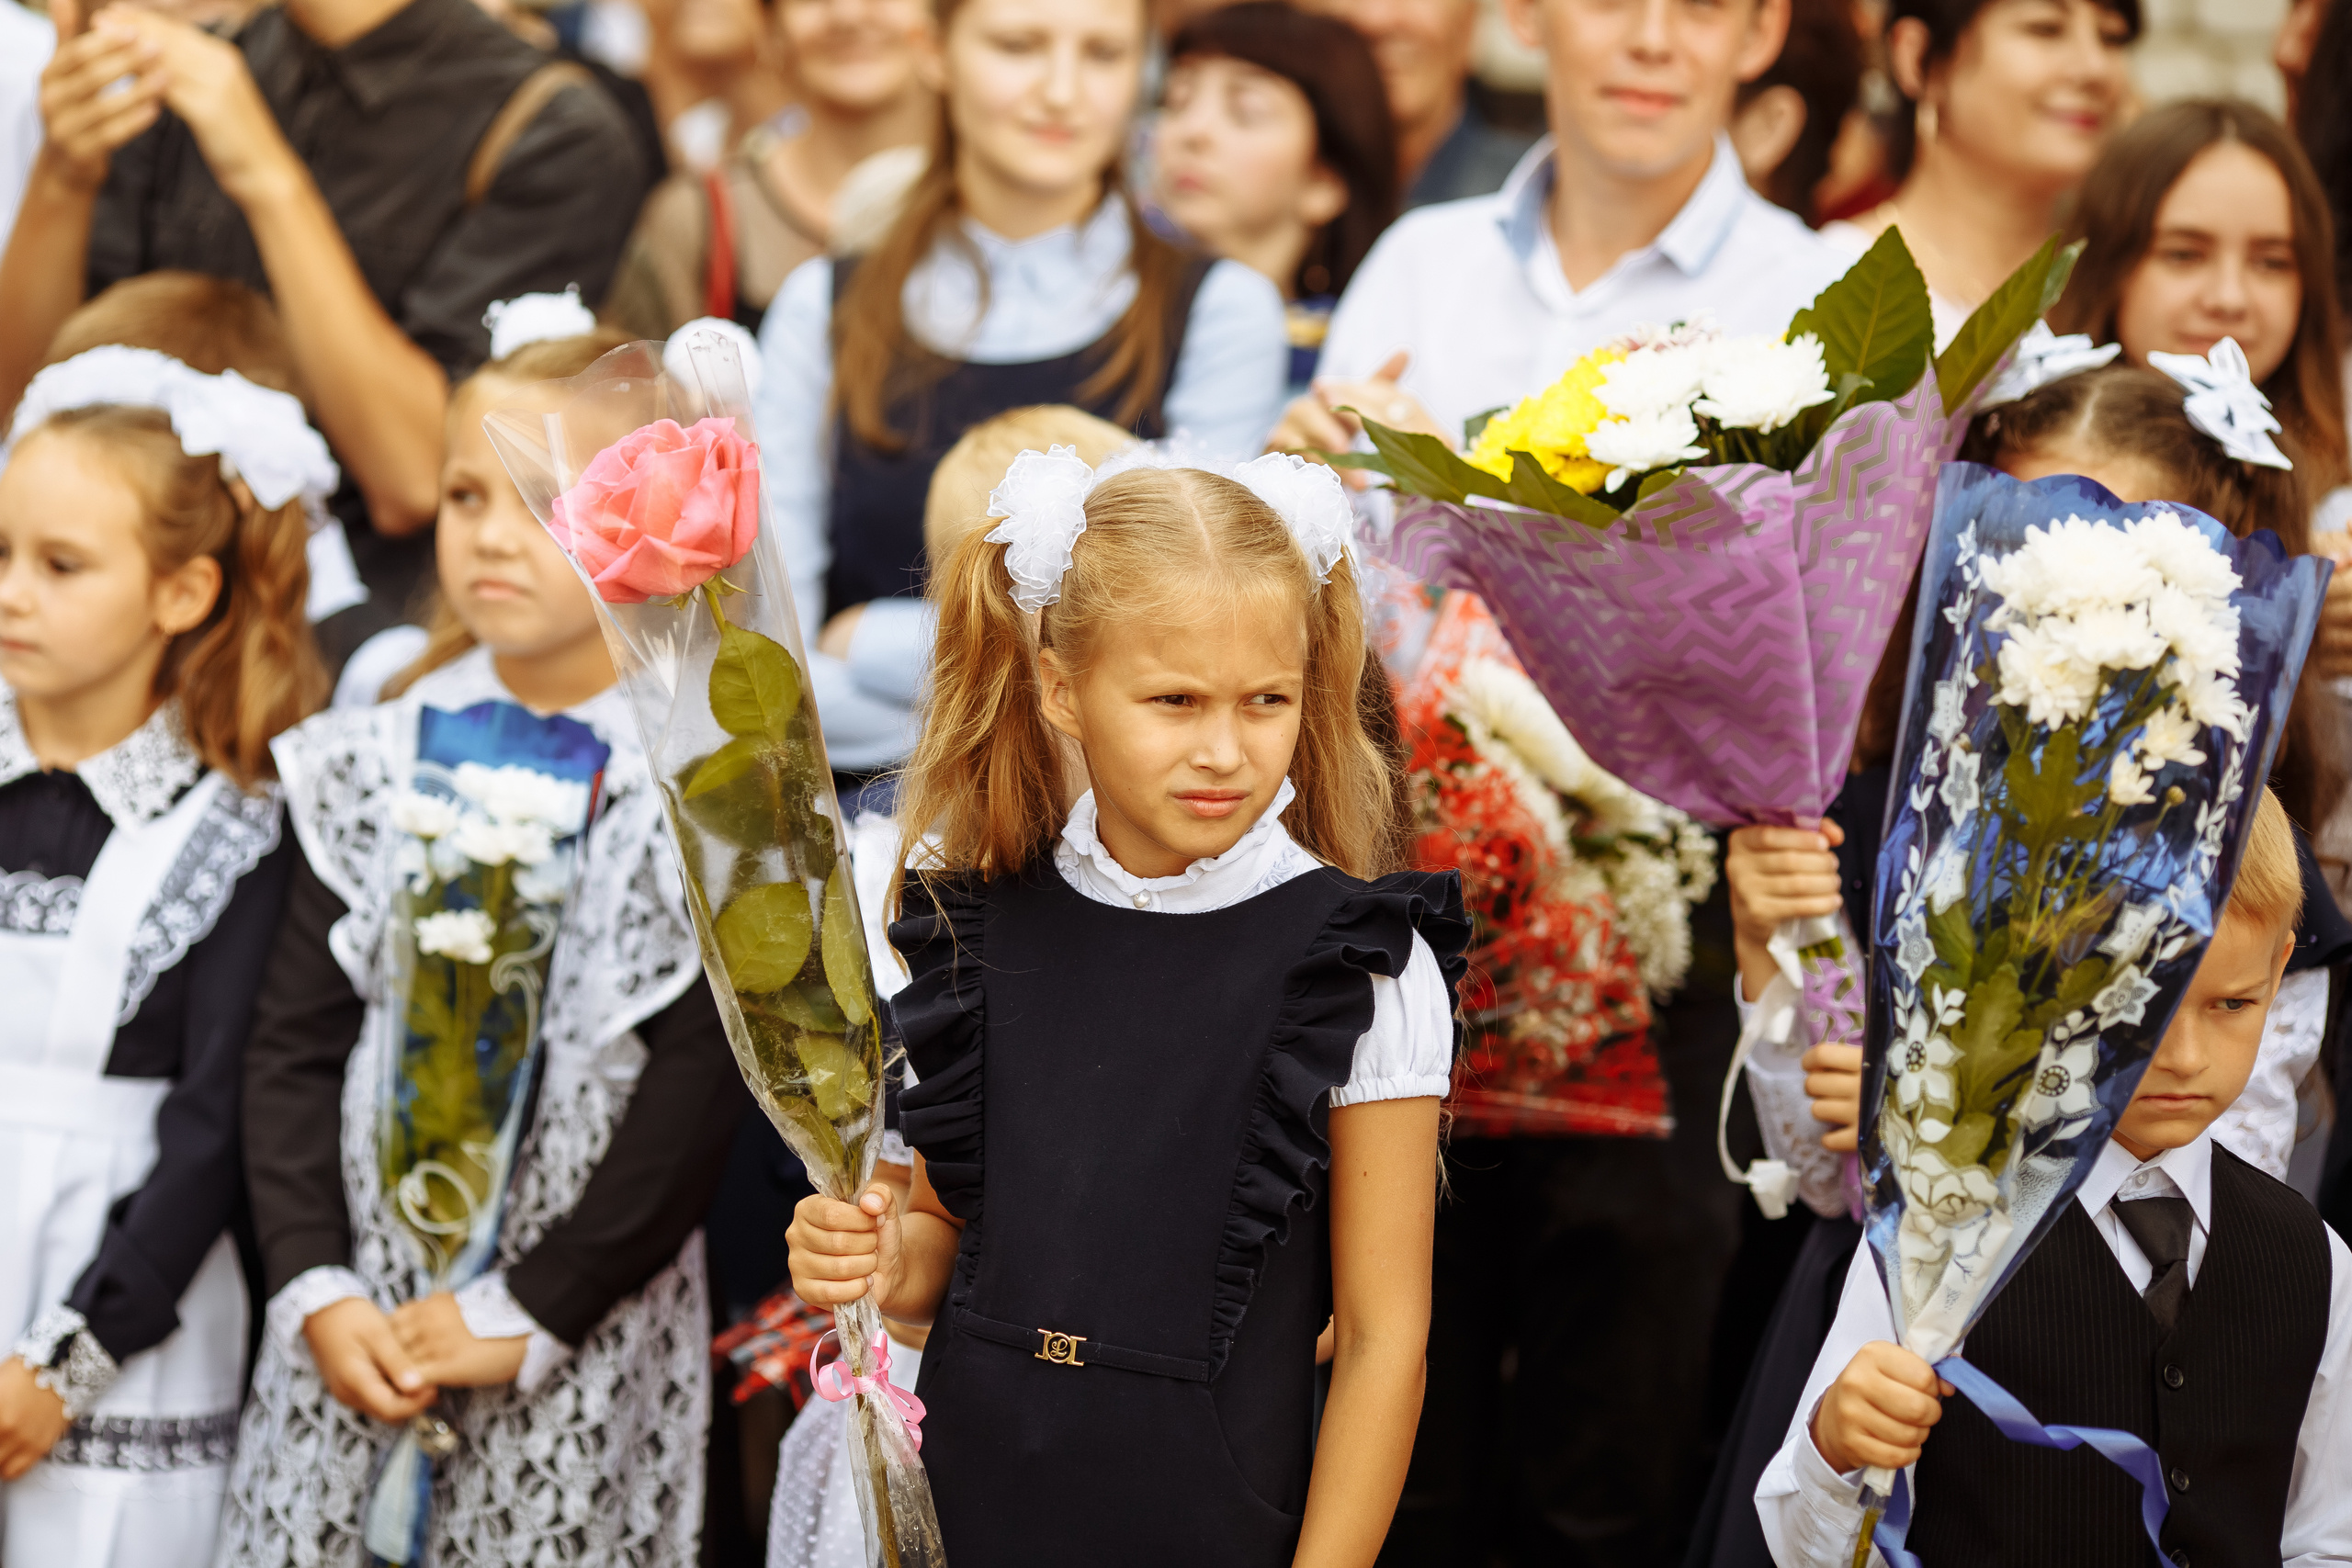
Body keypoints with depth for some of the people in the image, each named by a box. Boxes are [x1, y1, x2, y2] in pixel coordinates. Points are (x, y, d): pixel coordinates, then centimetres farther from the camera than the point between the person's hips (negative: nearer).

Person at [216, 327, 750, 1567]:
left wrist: (523, 1314, -13)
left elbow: (697, 1092, -10)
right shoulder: (374, 765, 6)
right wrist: (315, 1289, -7)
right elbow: (295, 1044, 4)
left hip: (579, 1350, -3)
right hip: (352, 1331, 3)